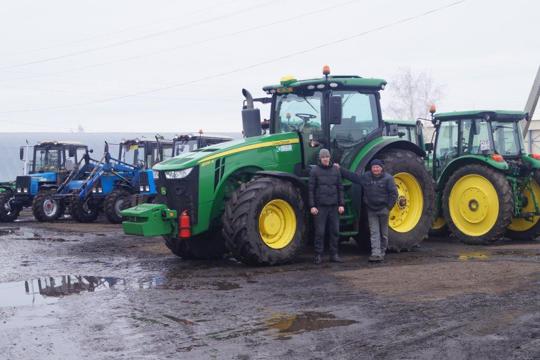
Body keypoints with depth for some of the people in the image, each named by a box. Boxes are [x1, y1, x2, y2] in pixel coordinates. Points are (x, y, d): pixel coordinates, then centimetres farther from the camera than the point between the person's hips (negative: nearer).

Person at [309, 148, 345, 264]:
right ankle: (318, 255, 5)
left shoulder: (335, 170, 9)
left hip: (334, 206, 4)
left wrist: (341, 204, 5)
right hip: (320, 206, -4)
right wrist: (312, 206, -9)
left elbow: (340, 188, 12)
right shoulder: (314, 171, -1)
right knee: (320, 232, -2)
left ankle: (334, 254, 14)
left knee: (334, 231, 6)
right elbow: (311, 189, -3)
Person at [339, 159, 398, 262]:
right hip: (371, 210, 2)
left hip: (383, 210, -2)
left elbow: (393, 193, -7)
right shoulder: (366, 177, 2)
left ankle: (382, 252, 20)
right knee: (374, 232, -3)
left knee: (383, 233, 8)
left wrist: (389, 207, -11)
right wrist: (340, 169, 2)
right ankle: (375, 254, -8)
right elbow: (352, 176, 7)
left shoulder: (388, 178, -7)